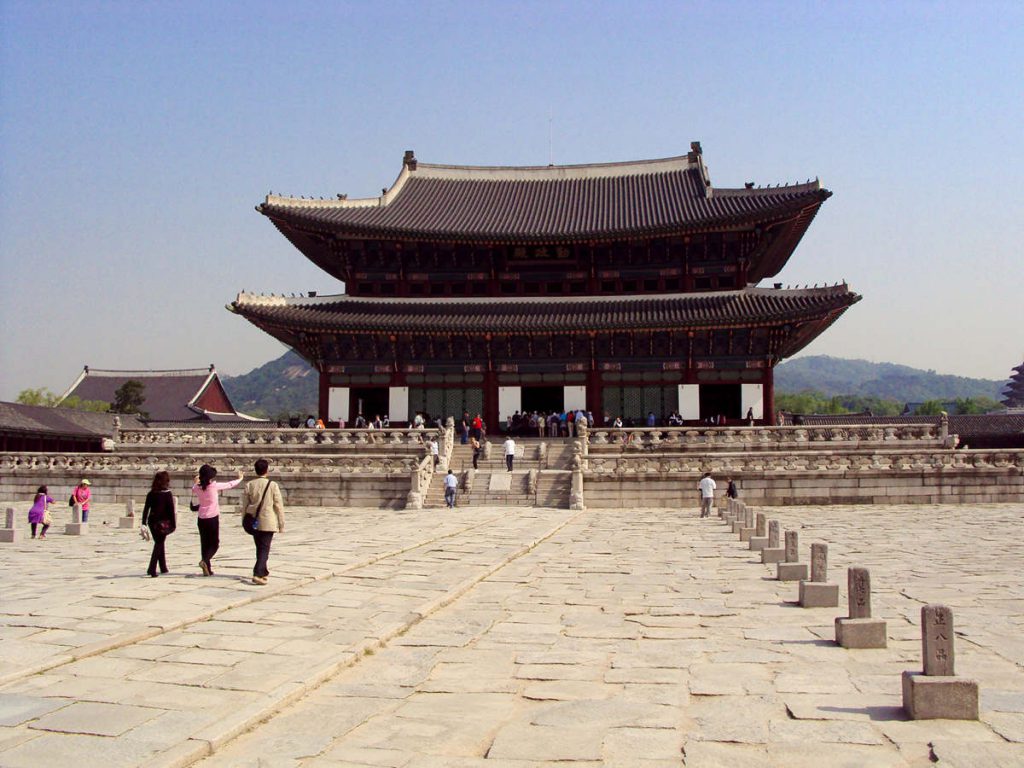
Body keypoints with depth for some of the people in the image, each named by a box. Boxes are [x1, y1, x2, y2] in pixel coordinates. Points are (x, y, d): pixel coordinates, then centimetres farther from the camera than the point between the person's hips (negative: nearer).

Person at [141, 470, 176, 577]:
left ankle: (163, 568, 27)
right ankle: (151, 569, -10)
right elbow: (171, 510, -10)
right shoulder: (167, 494, -10)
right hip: (163, 522, -4)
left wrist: (144, 523, 4)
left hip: (152, 522, 4)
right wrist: (173, 524, -4)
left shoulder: (151, 494, 2)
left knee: (159, 543, 19)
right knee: (159, 544, 2)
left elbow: (146, 509, 1)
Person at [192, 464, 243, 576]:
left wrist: (195, 482, 33)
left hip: (201, 519, 4)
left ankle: (207, 569, 12)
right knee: (214, 544, 5)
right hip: (213, 519, -4)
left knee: (204, 544, 11)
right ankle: (204, 561, -20)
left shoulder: (198, 487, -2)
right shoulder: (215, 486, -11)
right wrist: (240, 478, 19)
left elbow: (193, 491, 22)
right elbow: (230, 485, 4)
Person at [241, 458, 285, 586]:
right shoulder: (272, 485, -10)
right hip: (268, 522, -4)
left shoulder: (249, 485, -1)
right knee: (264, 549, -2)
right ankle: (257, 574, -15)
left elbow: (244, 505, 4)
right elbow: (279, 506, -8)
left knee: (259, 548, 18)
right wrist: (281, 524, -1)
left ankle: (263, 571, 32)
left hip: (254, 522, 4)